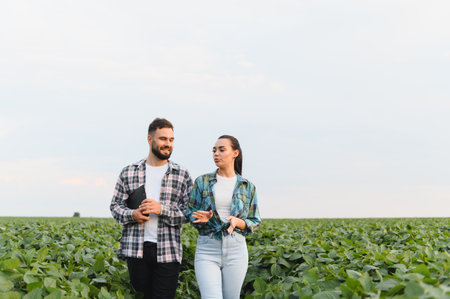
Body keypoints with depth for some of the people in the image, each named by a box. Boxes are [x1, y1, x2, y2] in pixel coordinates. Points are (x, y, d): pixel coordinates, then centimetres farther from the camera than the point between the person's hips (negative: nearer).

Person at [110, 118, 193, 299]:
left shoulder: (182, 175, 7)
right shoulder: (128, 173, 9)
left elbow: (190, 212, 2)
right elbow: (115, 206, 11)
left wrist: (162, 209, -13)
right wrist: (132, 215, -11)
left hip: (167, 251, -1)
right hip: (135, 248, 1)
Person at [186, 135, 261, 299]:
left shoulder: (248, 187, 5)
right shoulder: (202, 181, 3)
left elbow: (255, 222, 8)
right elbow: (190, 214, 7)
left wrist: (237, 222, -13)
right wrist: (203, 218, -15)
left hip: (235, 251, 1)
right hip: (207, 250, -1)